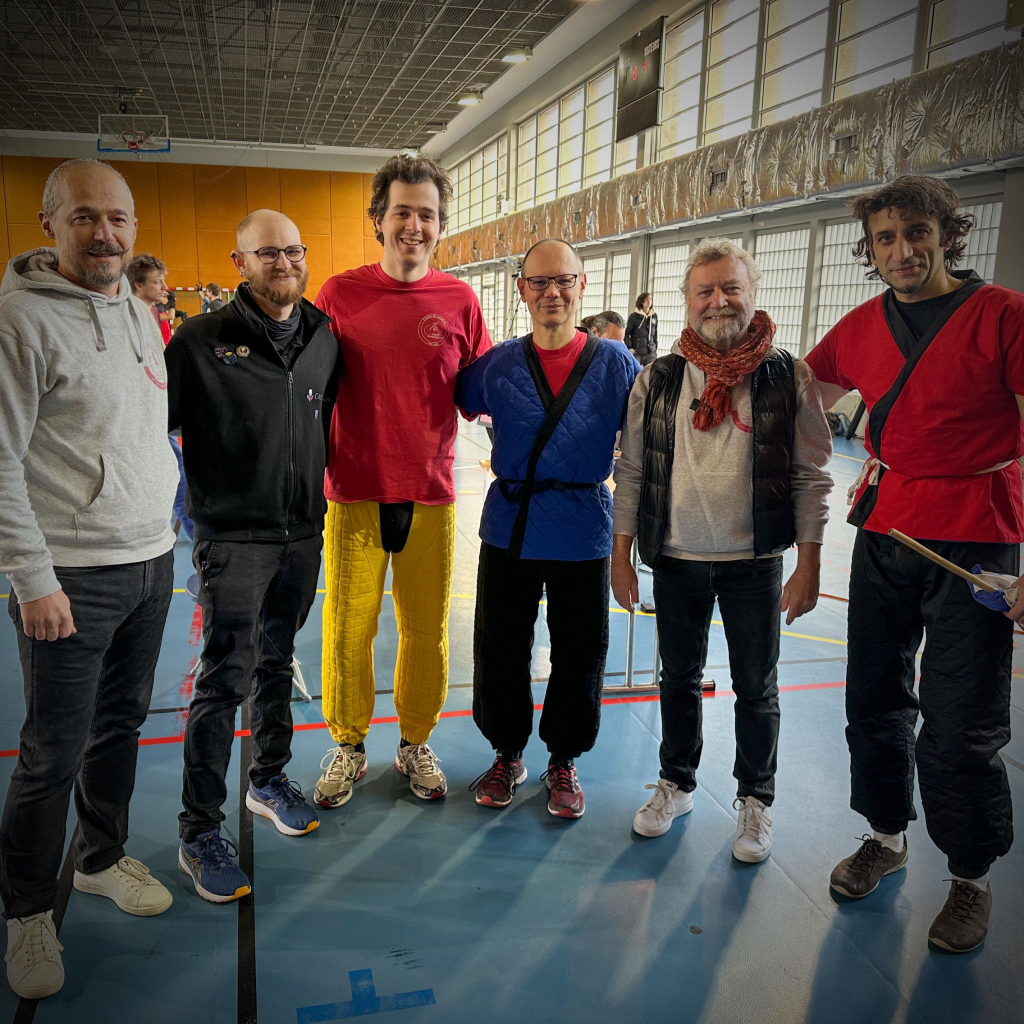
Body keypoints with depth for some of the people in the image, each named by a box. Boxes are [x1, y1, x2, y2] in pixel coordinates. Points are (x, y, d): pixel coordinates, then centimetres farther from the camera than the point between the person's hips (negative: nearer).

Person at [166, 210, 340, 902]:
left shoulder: (325, 337, 7)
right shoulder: (203, 341, -9)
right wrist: (197, 499, -13)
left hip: (303, 534, 5)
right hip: (234, 538, -5)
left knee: (277, 663, 18)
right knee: (226, 679, -3)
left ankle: (270, 779, 36)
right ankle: (200, 833, 9)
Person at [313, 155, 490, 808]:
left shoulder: (459, 300, 3)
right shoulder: (339, 294, 1)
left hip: (431, 491, 1)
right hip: (355, 490, 0)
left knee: (427, 629, 9)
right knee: (348, 627, 6)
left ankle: (417, 744, 29)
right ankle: (349, 746, 27)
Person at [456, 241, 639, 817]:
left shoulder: (617, 364, -2)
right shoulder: (497, 365, 0)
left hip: (583, 536, -1)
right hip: (509, 531, 1)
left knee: (580, 656, 9)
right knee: (500, 650, 10)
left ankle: (564, 761, 32)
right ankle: (508, 754, 33)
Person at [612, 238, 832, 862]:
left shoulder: (789, 377, -4)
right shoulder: (658, 379, 0)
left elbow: (812, 476, -3)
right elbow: (632, 470, 4)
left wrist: (809, 564, -7)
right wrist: (622, 554, 2)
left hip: (755, 561, -1)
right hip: (676, 559, 2)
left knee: (757, 688, 11)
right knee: (679, 677, 16)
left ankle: (756, 800, 30)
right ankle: (677, 784, 35)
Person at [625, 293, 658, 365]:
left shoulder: (654, 316, 10)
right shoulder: (634, 316, -4)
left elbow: (655, 333, 16)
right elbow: (626, 333, -2)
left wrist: (655, 347, 10)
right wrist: (629, 347, -11)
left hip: (651, 352, 4)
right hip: (637, 352, -4)